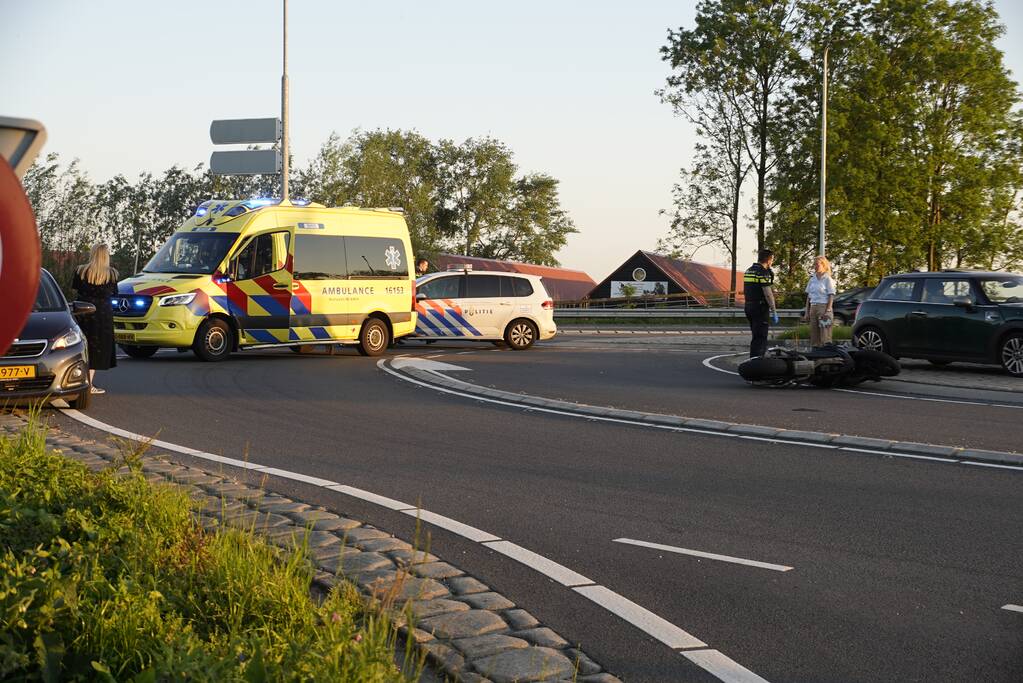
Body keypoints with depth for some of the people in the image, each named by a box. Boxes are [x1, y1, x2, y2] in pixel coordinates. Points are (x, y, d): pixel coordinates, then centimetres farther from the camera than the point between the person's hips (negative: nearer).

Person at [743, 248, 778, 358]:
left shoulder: (748, 271, 14)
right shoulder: (764, 272, -14)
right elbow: (768, 294, -18)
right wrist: (774, 312, -14)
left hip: (749, 307, 9)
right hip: (761, 308, -9)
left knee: (756, 337, 18)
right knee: (760, 338, -5)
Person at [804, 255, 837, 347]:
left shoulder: (827, 279, -3)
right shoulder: (812, 279, 14)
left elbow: (831, 296, -7)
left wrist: (828, 311, -17)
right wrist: (807, 311, 11)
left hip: (823, 307, -6)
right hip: (813, 307, 6)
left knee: (825, 335, -9)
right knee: (814, 334, 6)